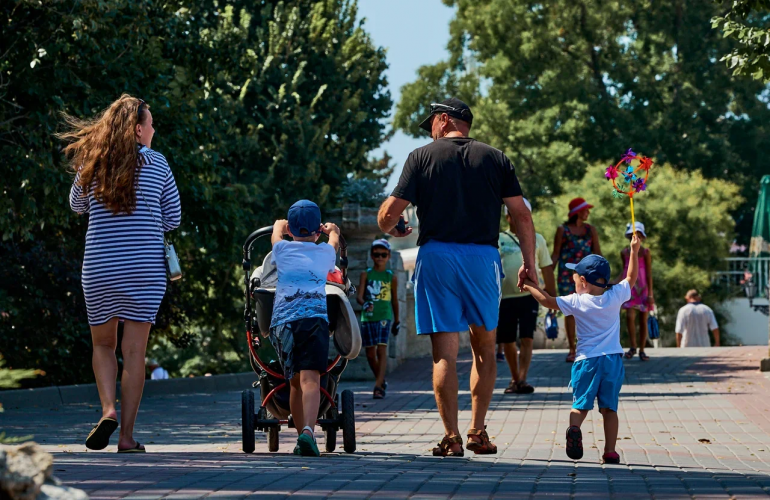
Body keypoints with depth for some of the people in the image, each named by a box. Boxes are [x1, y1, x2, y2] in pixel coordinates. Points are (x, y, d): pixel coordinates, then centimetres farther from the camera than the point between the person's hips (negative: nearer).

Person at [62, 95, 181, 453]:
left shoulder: (90, 165, 2)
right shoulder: (156, 164, -1)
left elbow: (77, 206, 19)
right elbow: (173, 218, 6)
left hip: (99, 268, 1)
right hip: (145, 268, -1)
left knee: (103, 344, 18)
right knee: (134, 351, 3)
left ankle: (108, 409, -6)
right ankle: (127, 437, 1)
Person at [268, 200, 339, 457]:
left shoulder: (282, 250, 20)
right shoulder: (326, 252, 20)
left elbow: (278, 227, 46)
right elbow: (334, 238, 47)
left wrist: (281, 225, 67)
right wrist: (332, 230, 68)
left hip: (282, 321, 2)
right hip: (315, 318, -2)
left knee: (295, 382, 13)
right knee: (310, 379, -16)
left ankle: (301, 434, 15)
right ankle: (308, 431, -36)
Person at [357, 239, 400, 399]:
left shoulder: (391, 277, 9)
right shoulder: (366, 275, 7)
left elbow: (394, 300, 17)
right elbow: (359, 296, -2)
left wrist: (396, 321, 21)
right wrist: (365, 303, -24)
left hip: (384, 316, -1)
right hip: (368, 317, 1)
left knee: (382, 349, -13)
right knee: (370, 353, 5)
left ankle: (378, 386, -18)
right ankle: (381, 381, 24)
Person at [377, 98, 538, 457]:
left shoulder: (422, 157, 4)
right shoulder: (495, 159, 9)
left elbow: (389, 213, 0)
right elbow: (521, 214, 2)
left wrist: (391, 228, 22)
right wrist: (529, 263, 8)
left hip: (436, 255, -2)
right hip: (483, 256, 2)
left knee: (445, 352, -1)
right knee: (485, 348, 15)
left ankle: (452, 438, -4)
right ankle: (478, 432, 13)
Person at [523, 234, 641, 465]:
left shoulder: (577, 302, -6)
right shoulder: (615, 296, 1)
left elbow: (547, 300, -3)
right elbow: (631, 278, 16)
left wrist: (531, 287, 14)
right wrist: (634, 250, 26)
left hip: (587, 360, -2)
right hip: (613, 359, 2)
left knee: (581, 405, 4)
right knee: (609, 407, 6)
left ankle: (574, 428, -27)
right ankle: (610, 450, 0)